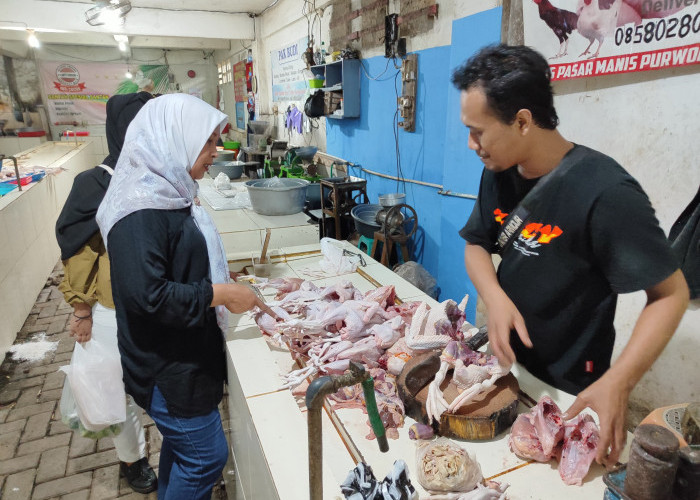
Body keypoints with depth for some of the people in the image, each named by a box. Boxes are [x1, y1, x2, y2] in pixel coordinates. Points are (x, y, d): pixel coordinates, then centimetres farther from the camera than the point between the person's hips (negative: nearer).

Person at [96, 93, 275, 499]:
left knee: (181, 445, 25)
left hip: (185, 354, 9)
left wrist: (226, 283, 7)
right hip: (166, 365, -9)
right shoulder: (141, 208, -24)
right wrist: (221, 294, -22)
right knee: (207, 455, 5)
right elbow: (146, 294, -30)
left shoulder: (168, 191, 6)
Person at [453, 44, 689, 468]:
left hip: (567, 391, -6)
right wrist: (496, 299, -18)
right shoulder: (499, 175, -6)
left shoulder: (605, 192, -27)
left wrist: (617, 384, -31)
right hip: (505, 363, 6)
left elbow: (671, 294, -21)